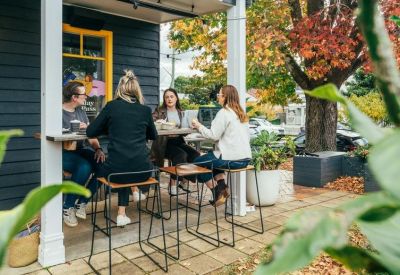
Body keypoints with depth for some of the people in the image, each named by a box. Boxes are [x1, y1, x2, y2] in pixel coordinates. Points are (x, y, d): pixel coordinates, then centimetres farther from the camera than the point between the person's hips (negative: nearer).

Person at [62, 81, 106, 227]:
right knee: (85, 167, -34)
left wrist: (98, 149, -10)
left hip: (80, 150, 6)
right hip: (63, 153, -6)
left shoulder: (80, 111, 14)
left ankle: (82, 202, -4)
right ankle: (68, 207, -12)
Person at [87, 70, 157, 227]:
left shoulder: (111, 106, 2)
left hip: (116, 170, -1)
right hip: (142, 171, 1)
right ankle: (122, 213, 30)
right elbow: (153, 136, 21)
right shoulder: (145, 110, 6)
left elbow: (90, 132, 8)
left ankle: (122, 214, 37)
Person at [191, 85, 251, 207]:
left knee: (198, 162, 11)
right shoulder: (241, 113, 13)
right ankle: (222, 187, 16)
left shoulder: (224, 112, -12)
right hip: (245, 158, 9)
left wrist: (199, 126, 1)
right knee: (211, 157, 31)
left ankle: (217, 194, 14)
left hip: (232, 159, -9)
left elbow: (213, 135, -15)